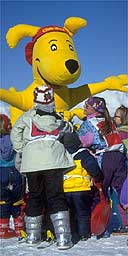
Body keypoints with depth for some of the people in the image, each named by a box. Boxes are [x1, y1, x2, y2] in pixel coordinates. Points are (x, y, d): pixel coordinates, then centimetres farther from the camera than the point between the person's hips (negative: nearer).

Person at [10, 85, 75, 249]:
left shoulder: (27, 116, 9)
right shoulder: (59, 120, 12)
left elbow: (15, 133, 4)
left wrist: (22, 150, 11)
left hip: (31, 162, 1)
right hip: (53, 161, -1)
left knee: (34, 197, 14)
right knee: (56, 197, 1)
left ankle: (32, 235, 21)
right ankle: (63, 238, -7)